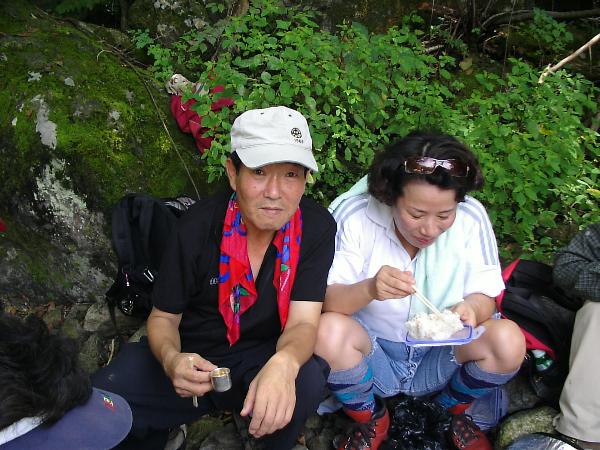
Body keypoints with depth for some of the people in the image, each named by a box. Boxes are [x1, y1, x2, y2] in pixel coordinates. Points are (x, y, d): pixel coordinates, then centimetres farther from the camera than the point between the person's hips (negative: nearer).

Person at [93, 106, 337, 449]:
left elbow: (303, 322, -19)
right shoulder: (198, 227, -17)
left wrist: (284, 363, -44)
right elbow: (164, 317, -6)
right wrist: (170, 359, -30)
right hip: (192, 358, 1)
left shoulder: (316, 227, -16)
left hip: (261, 355, 0)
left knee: (306, 380, -33)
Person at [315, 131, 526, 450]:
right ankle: (370, 422, 2)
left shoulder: (471, 217, -13)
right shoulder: (356, 215, -19)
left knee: (509, 340, -24)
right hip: (373, 353, -1)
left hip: (441, 356, 2)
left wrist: (472, 308, -34)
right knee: (328, 330, -32)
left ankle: (451, 412, 11)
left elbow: (485, 297, -9)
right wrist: (369, 289, -43)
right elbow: (325, 300, -21)